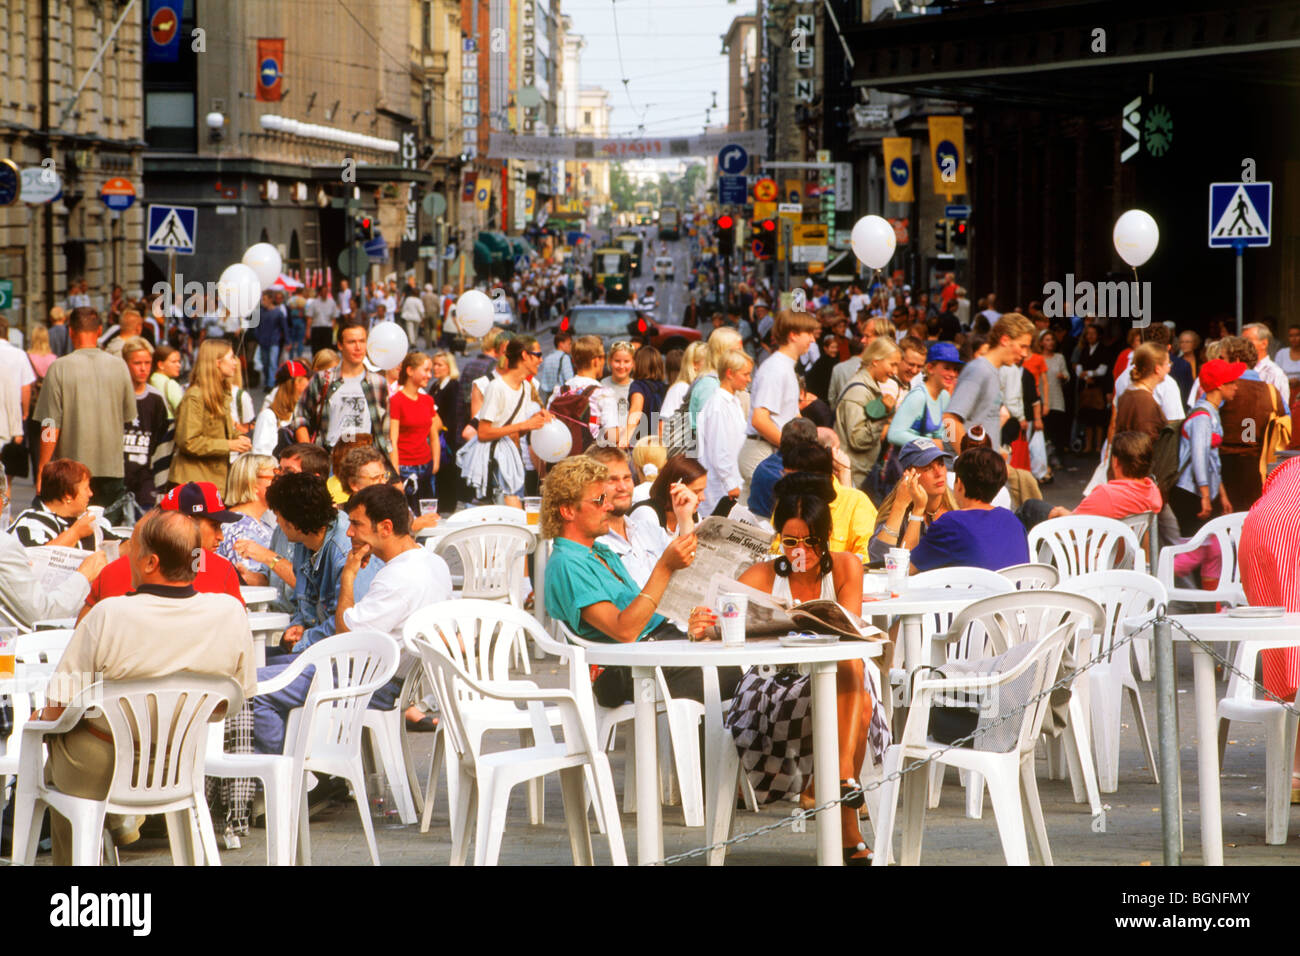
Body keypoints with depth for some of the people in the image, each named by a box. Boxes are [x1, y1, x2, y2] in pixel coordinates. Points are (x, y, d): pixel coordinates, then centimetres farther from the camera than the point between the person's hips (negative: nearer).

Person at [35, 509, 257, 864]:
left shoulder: (107, 616, -26)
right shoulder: (231, 613, -15)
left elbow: (59, 709, -18)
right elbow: (237, 698, 1)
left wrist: (43, 717, 7)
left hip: (96, 773, -4)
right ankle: (123, 815, 29)